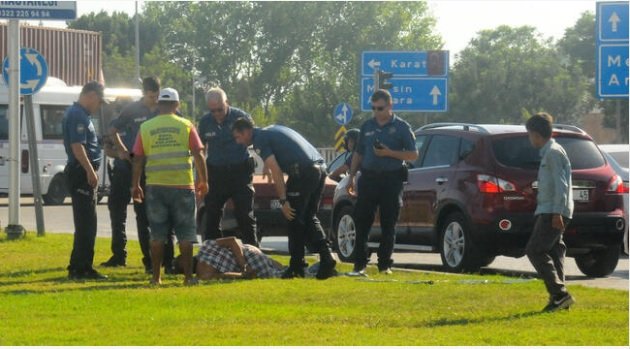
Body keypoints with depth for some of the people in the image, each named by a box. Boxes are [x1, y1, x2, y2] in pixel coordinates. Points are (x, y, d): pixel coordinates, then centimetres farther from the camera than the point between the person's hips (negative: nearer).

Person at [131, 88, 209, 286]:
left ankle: (156, 276, 8)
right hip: (182, 186, -1)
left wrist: (135, 185, 12)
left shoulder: (145, 128, 4)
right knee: (185, 235, 5)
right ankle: (188, 276, 5)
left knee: (157, 234, 7)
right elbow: (198, 155, -2)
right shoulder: (186, 126, 1)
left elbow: (137, 160, 4)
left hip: (155, 187, 1)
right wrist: (204, 181, 8)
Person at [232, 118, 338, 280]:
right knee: (310, 218, 16)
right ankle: (327, 259, 2)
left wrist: (283, 200, -10)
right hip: (320, 167, 9)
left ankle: (297, 266, 5)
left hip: (303, 171, -9)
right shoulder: (272, 130, 27)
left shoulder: (260, 139, 0)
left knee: (295, 219, 2)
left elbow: (276, 171, -10)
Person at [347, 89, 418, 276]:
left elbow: (413, 155, -1)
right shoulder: (367, 126, 13)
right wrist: (351, 177, 11)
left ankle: (385, 264, 10)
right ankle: (360, 264, 2)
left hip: (391, 181, -3)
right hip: (368, 178, 3)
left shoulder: (401, 127, 2)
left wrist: (389, 153, -13)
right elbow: (358, 153, 19)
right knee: (362, 222, -2)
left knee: (388, 225, 2)